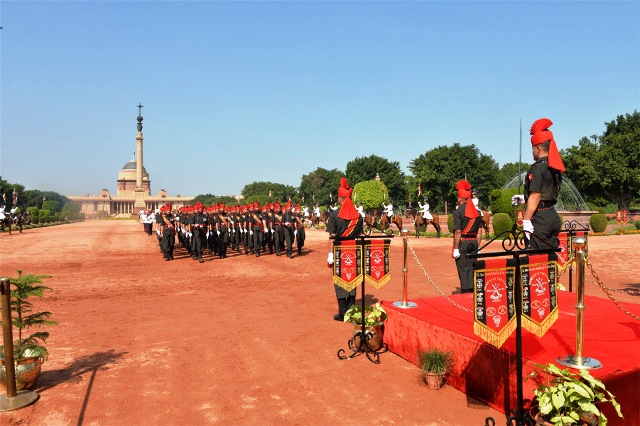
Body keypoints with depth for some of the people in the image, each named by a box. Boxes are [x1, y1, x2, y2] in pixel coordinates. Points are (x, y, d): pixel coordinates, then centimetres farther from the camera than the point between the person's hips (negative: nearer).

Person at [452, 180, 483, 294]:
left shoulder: (458, 212, -11)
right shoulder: (477, 212, 8)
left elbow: (458, 232, -16)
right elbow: (479, 233, 7)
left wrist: (456, 249, -14)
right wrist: (477, 247, 13)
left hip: (462, 243, -6)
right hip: (474, 243, 6)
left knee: (463, 270, 2)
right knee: (472, 269, 13)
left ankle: (466, 292, 5)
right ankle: (473, 291, 20)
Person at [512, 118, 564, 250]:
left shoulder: (538, 167, -13)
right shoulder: (555, 168, 13)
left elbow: (536, 196, -19)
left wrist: (526, 221, -20)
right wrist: (525, 199, 30)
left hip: (540, 219, -9)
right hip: (554, 217, 9)